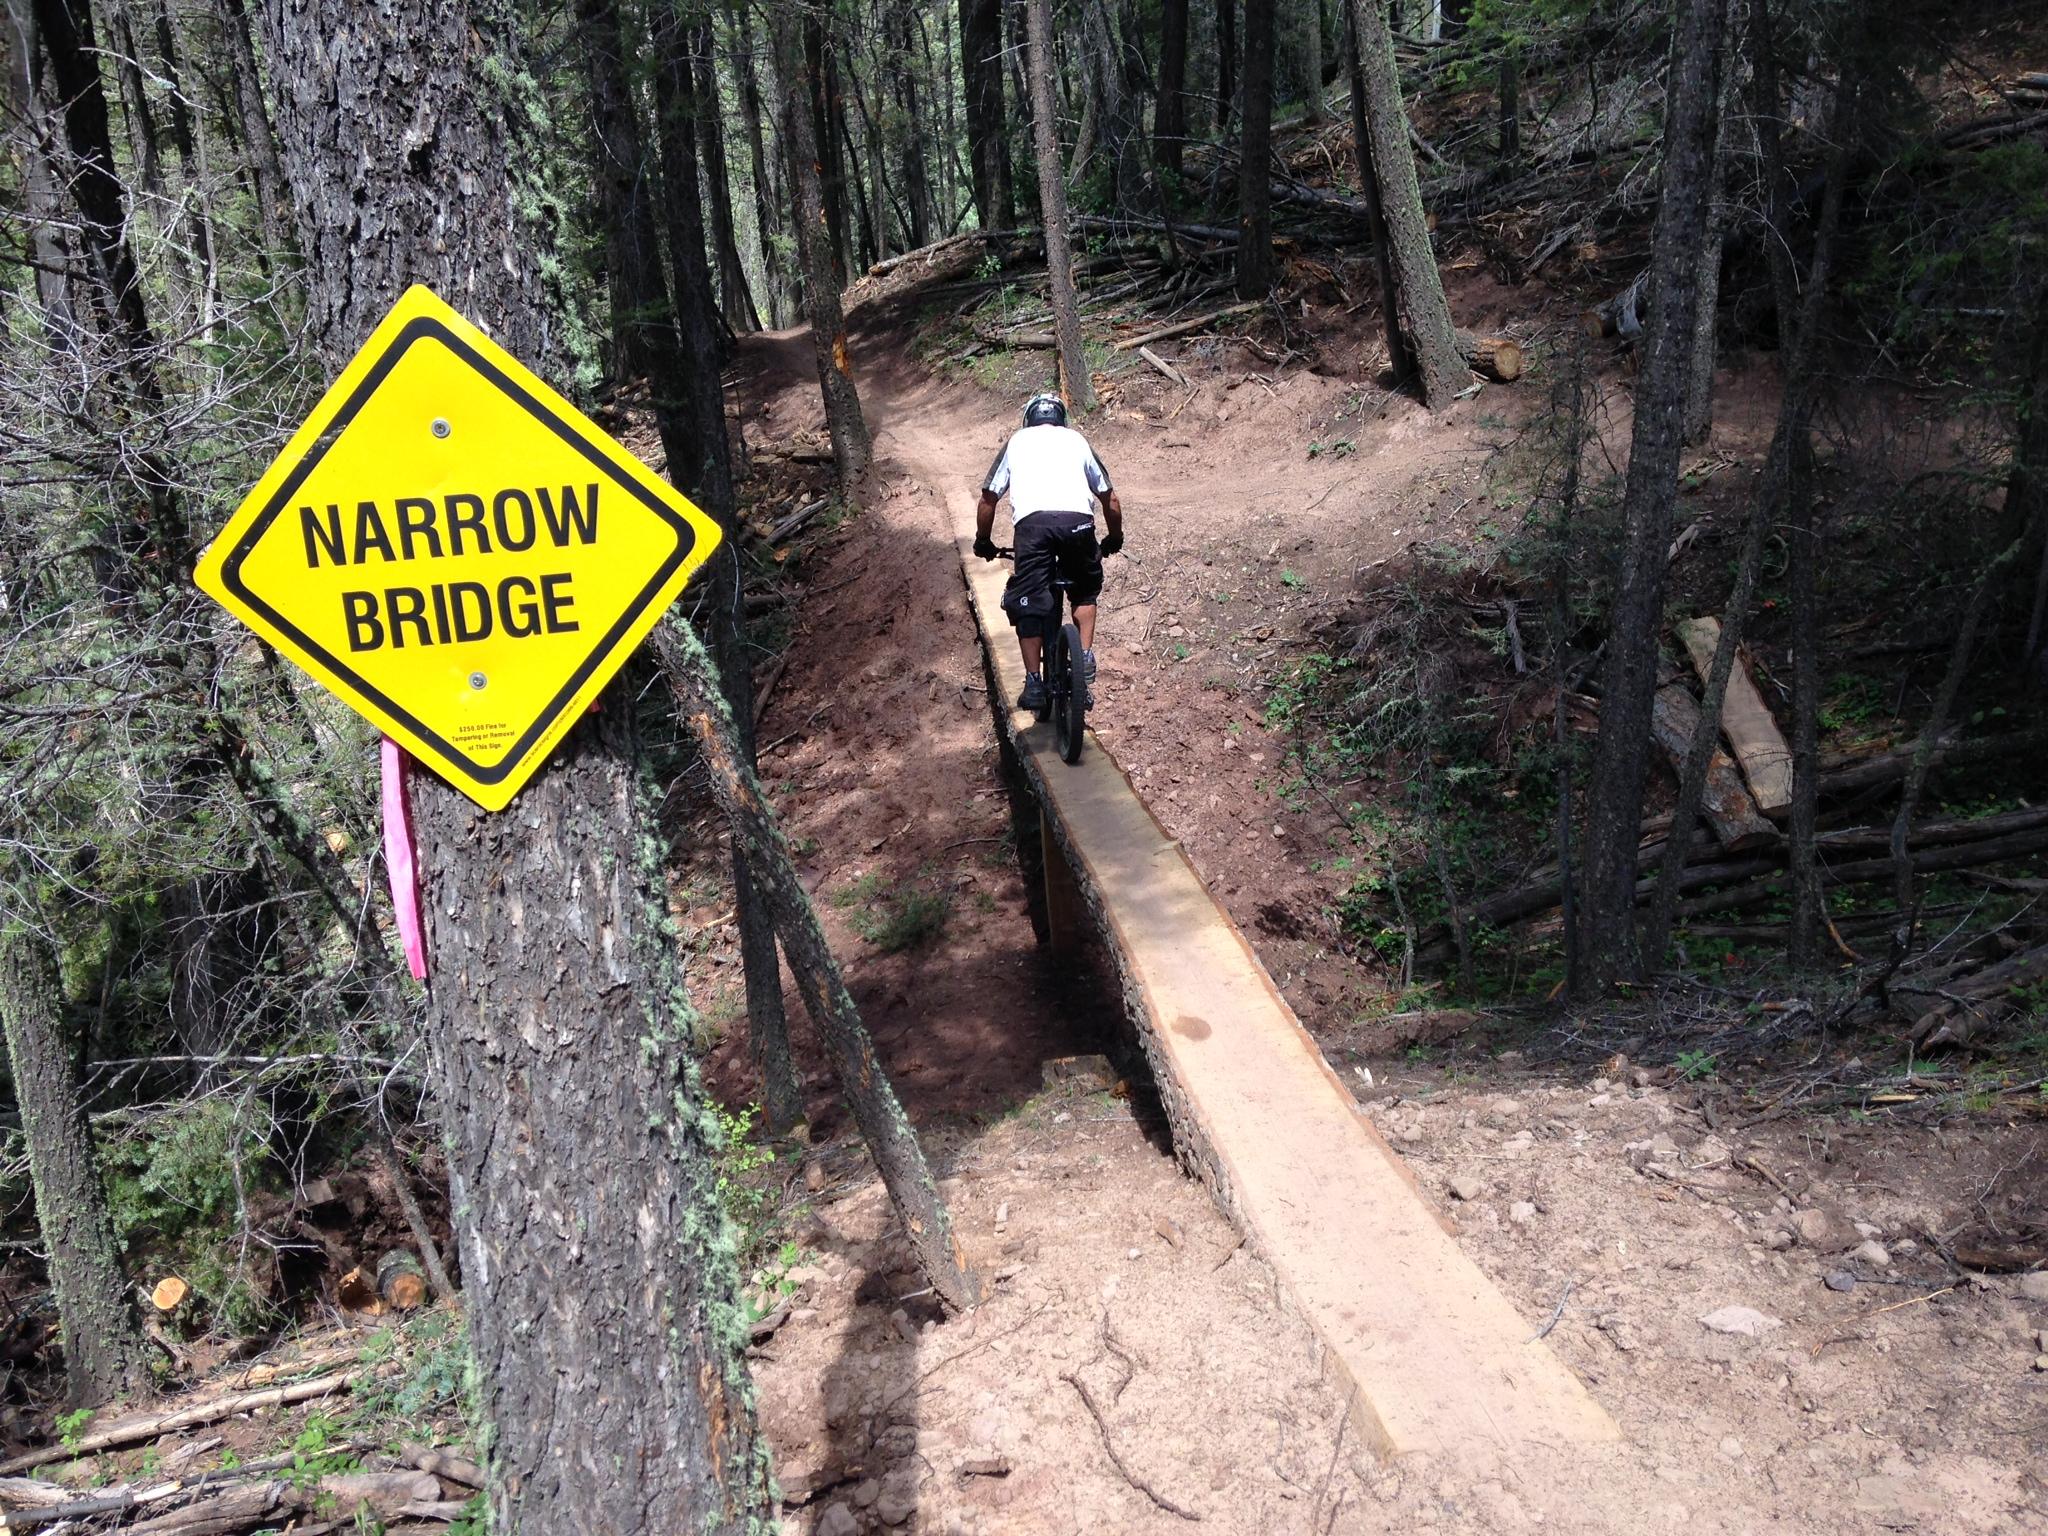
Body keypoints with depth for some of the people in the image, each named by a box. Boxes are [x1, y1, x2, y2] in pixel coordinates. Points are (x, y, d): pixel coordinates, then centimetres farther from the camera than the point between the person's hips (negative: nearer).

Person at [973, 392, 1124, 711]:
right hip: (1077, 519, 1)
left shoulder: (1017, 441, 27)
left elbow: (988, 499, 24)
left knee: (1027, 604, 8)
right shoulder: (1076, 439, 28)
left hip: (1032, 521, -1)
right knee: (1085, 590, 26)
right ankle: (1085, 657, 13)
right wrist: (1115, 537, 45)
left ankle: (1033, 684, 3)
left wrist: (983, 541, 39)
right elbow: (1110, 500, 30)